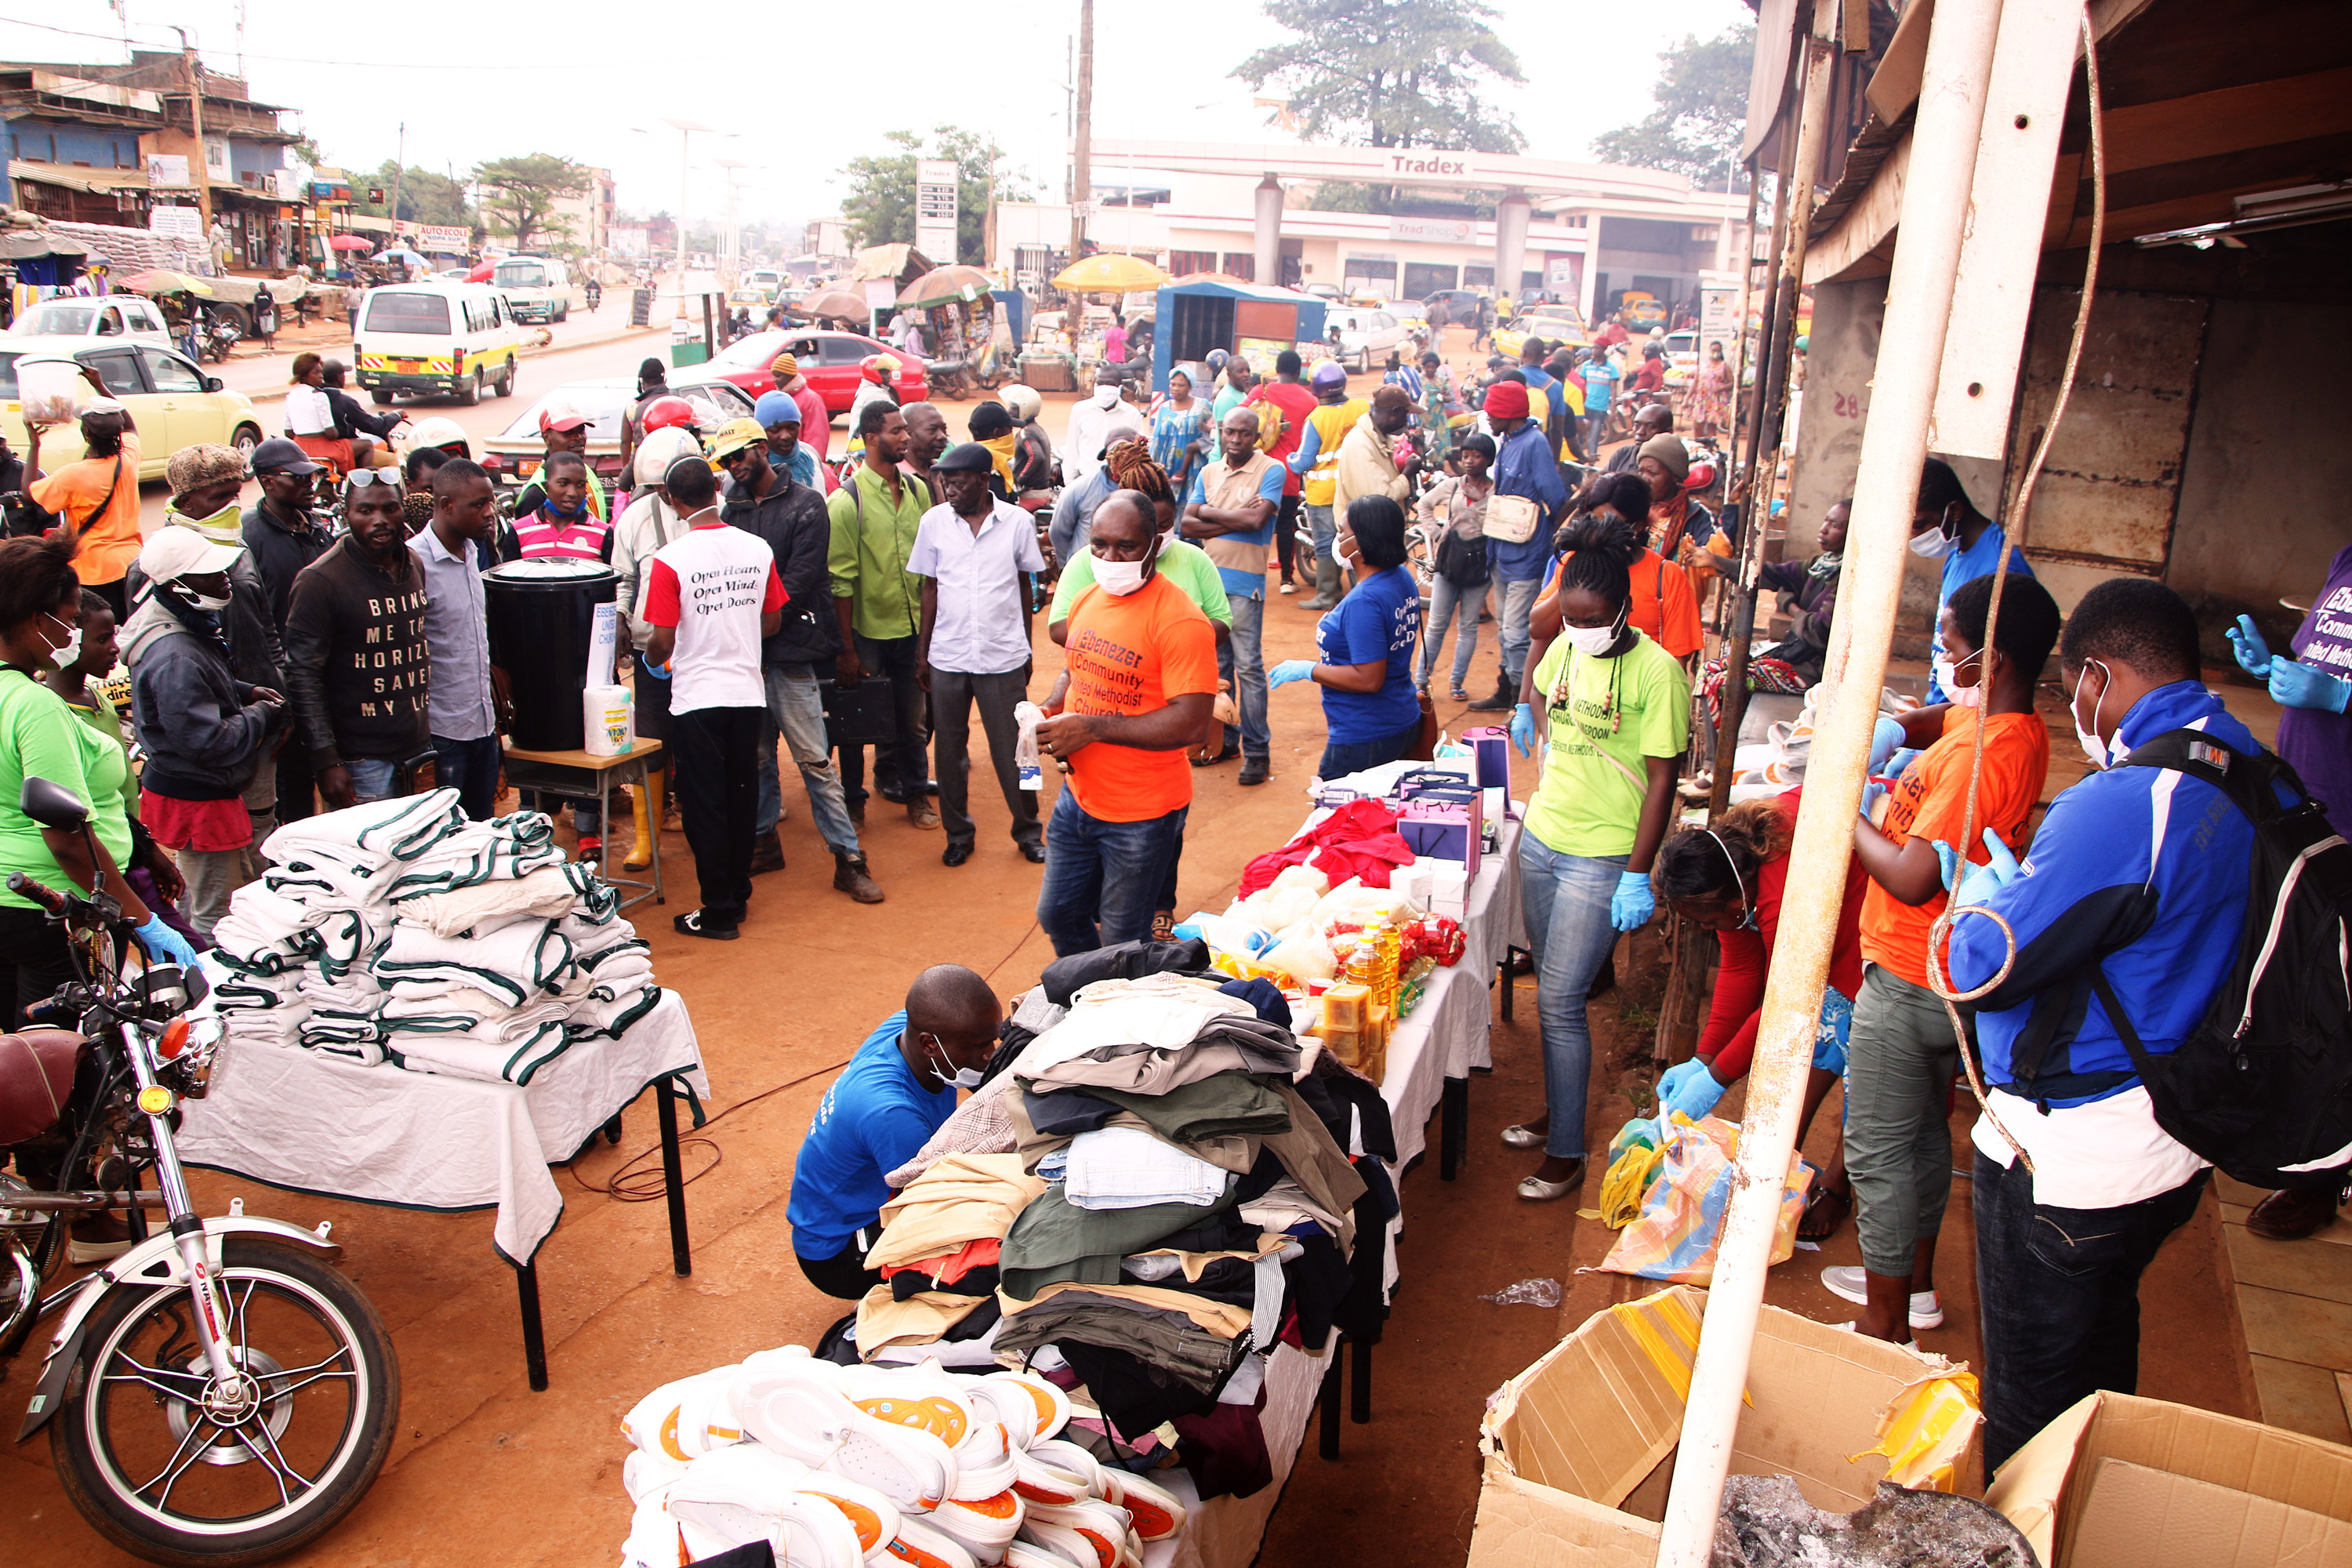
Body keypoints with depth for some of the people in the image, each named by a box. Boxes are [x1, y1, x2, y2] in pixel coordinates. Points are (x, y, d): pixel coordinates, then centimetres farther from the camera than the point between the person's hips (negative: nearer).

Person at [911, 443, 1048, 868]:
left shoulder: (1017, 522, -3)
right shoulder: (934, 521, 0)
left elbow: (1025, 586, 6)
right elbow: (930, 588, 7)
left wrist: (1026, 649, 9)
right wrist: (923, 651, 6)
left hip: (1003, 657, -2)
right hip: (947, 657, 2)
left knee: (1012, 750, 5)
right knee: (949, 749, 9)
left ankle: (1028, 830, 21)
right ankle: (958, 832, 25)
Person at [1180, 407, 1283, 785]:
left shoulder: (1271, 470, -4)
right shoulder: (1208, 473, 12)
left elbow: (1256, 518, -18)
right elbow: (1187, 524, 2)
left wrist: (1209, 513, -5)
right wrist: (1234, 520, -11)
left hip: (1244, 583, -6)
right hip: (1208, 579, 6)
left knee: (1248, 666, -6)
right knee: (1216, 663, 12)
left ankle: (1257, 750, 2)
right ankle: (1225, 738, 24)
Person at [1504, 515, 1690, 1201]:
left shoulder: (1656, 671, -16)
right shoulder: (1566, 648, 3)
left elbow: (1661, 780, -15)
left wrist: (1637, 876, -16)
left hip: (1601, 858, -6)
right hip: (1541, 837, 6)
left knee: (1559, 1002, -4)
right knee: (1554, 991, 16)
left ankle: (1566, 1154, 9)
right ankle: (1558, 1110, 33)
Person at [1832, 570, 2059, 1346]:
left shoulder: (1977, 756, -29)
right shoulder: (2019, 728, 2)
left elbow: (1911, 878, -32)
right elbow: (1941, 717, 23)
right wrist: (1891, 729, 2)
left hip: (1908, 983, -10)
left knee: (1878, 1150, 3)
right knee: (1923, 1133, 24)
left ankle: (1884, 1328, 16)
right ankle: (1914, 1284, 42)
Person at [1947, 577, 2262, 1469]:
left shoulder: (2121, 802, -28)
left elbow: (1984, 967, -23)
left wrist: (1984, 894, -2)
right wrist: (2029, 885, 12)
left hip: (2065, 1157, -9)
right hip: (2179, 1145, 9)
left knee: (2030, 1387, 10)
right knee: (2104, 1350, 28)